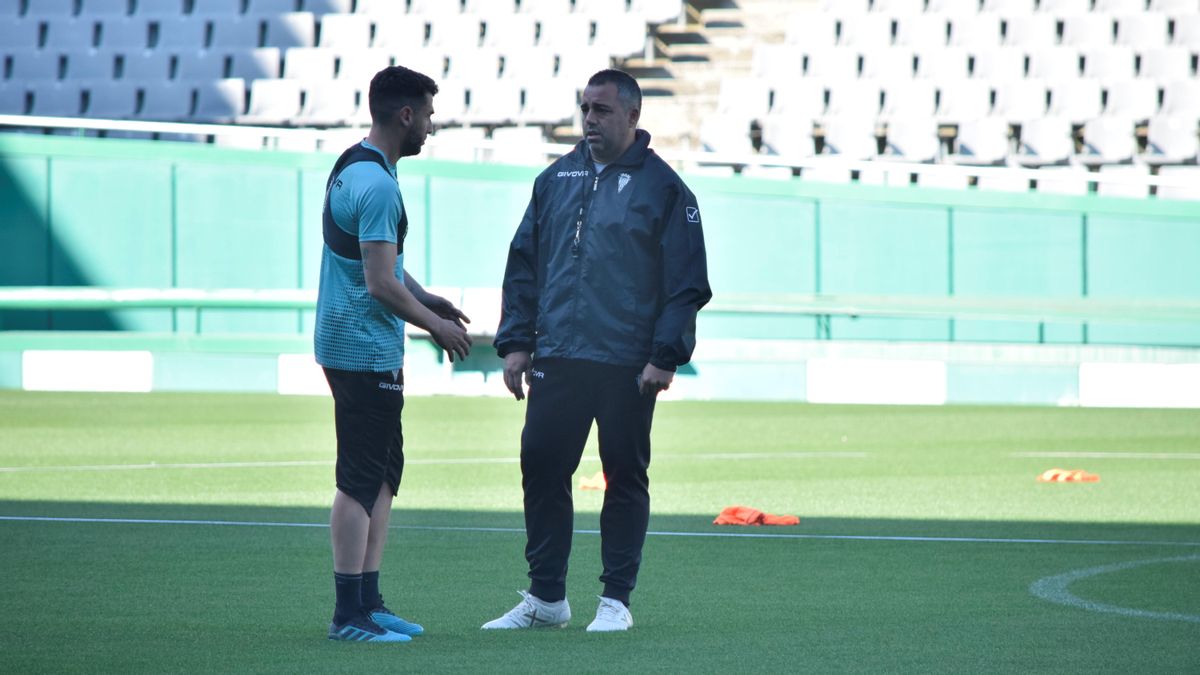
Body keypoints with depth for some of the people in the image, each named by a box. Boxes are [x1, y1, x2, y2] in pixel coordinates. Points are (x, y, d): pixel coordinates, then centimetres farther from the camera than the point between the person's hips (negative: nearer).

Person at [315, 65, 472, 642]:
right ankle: (349, 613, -6)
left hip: (346, 343, 11)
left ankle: (368, 601, 17)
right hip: (365, 351, -11)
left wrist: (426, 299, 16)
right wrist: (437, 327, -9)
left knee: (383, 473, 14)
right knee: (361, 481, -7)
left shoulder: (350, 168, 14)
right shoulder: (376, 184, -19)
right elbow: (381, 283, -22)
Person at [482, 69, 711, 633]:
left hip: (627, 368, -4)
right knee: (541, 469, 2)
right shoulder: (556, 180, 13)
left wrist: (665, 355, -11)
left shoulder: (662, 188, 0)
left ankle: (616, 600, 9)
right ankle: (545, 596, 12)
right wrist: (516, 341, 7)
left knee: (625, 477, 2)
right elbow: (523, 265, 16)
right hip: (556, 359, 4)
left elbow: (686, 283, -3)